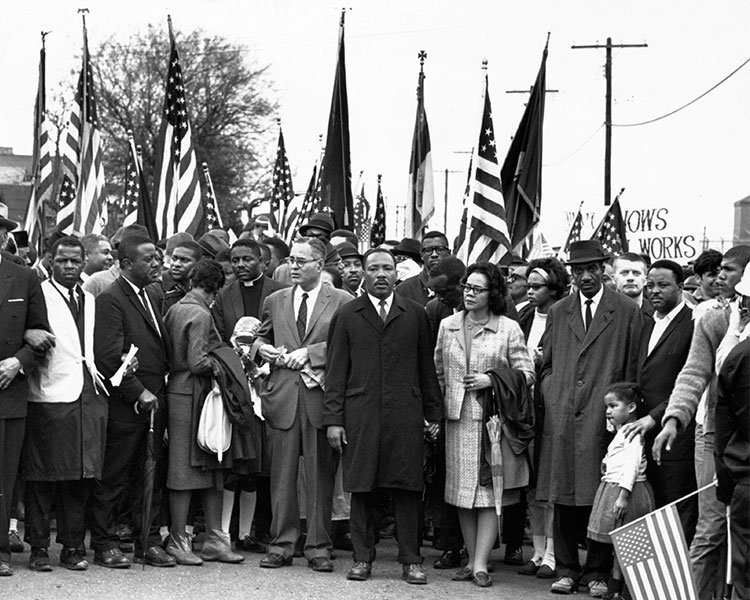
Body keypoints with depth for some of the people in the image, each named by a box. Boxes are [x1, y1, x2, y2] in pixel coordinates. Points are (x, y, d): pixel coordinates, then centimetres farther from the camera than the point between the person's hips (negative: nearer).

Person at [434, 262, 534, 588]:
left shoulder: (508, 329, -2)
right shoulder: (448, 326, 9)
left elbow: (527, 373, -1)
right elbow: (438, 372, 16)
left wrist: (492, 381, -13)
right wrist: (436, 410, 9)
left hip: (493, 419, -3)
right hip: (458, 419, 4)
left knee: (488, 493, -4)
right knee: (462, 494, 5)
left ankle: (481, 564, -3)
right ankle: (472, 560, 13)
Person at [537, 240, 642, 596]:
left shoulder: (626, 311, 6)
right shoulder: (558, 312, 16)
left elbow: (632, 369, 4)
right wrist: (552, 400, 5)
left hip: (604, 417, -3)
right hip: (561, 418, 3)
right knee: (564, 497, 3)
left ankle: (597, 571, 6)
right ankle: (566, 570, 11)